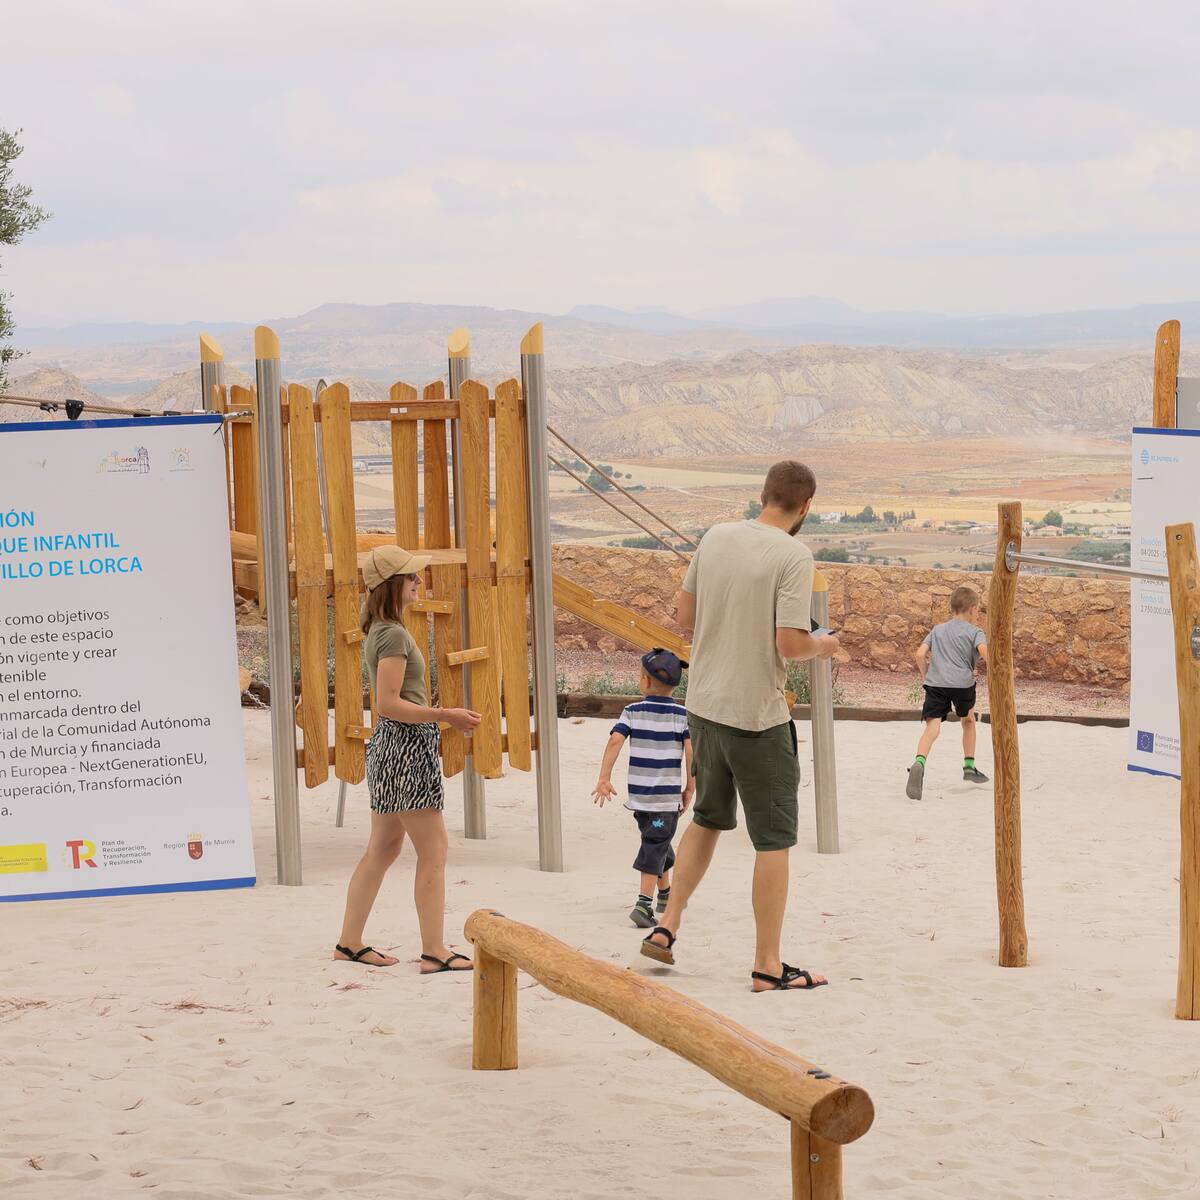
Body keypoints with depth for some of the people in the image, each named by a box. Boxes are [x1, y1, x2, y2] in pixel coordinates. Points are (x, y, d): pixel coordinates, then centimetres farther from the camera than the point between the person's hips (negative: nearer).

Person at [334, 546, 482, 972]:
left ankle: (349, 942, 19)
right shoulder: (394, 635, -16)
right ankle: (434, 951, -6)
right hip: (407, 746, -10)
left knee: (383, 848, 15)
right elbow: (389, 704, -22)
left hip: (389, 744, 10)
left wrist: (446, 718, 18)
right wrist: (445, 715, -19)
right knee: (433, 850, -6)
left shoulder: (378, 632, 15)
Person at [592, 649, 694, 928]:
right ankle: (644, 903, -17)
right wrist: (689, 787, 0)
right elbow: (690, 751, -10)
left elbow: (615, 740, -11)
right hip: (668, 795, -3)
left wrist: (604, 778, -8)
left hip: (638, 792, 3)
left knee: (656, 842, 22)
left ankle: (665, 895, 37)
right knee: (655, 848, -3)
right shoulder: (681, 714, -3)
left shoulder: (633, 711, 1)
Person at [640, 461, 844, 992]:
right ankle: (768, 966, 6)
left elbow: (684, 614, 11)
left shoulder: (716, 537, 3)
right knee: (774, 839, 3)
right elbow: (790, 644, -21)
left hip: (704, 704, 7)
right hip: (756, 715, -6)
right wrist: (823, 646, 0)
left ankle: (666, 928, 23)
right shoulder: (793, 555, -16)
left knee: (708, 818, 24)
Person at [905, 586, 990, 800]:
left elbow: (920, 654, 11)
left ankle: (919, 764, -39)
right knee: (968, 720, 27)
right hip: (962, 682, -2)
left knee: (932, 726, -12)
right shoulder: (975, 632, 9)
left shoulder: (938, 630, 21)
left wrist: (925, 676, 23)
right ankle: (969, 766, 32)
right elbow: (984, 651, -12)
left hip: (935, 683, 2)